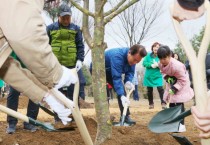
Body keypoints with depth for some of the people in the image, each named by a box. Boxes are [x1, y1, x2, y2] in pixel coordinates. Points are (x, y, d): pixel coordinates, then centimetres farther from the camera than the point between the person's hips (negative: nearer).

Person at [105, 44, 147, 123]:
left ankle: (125, 116, 4)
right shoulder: (117, 56, -41)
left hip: (110, 71, 8)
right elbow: (116, 78, -45)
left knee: (121, 90, 0)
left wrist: (128, 81, -30)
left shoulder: (132, 57, -16)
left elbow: (130, 71, -7)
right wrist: (122, 96, -50)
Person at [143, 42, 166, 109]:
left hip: (158, 76, -2)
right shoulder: (148, 55, -1)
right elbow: (144, 63, -7)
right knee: (149, 90, 10)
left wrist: (158, 65, -29)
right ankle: (151, 103, 23)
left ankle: (163, 103, -10)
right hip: (149, 76, 2)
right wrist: (151, 65, -22)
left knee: (160, 88, -16)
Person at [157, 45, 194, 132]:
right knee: (171, 103, 12)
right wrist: (167, 77, -16)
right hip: (171, 84, 7)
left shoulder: (177, 66, -38)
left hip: (181, 85, -7)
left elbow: (183, 80, -28)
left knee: (179, 104, -12)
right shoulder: (161, 64, -17)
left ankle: (181, 125, -7)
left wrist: (175, 88, -32)